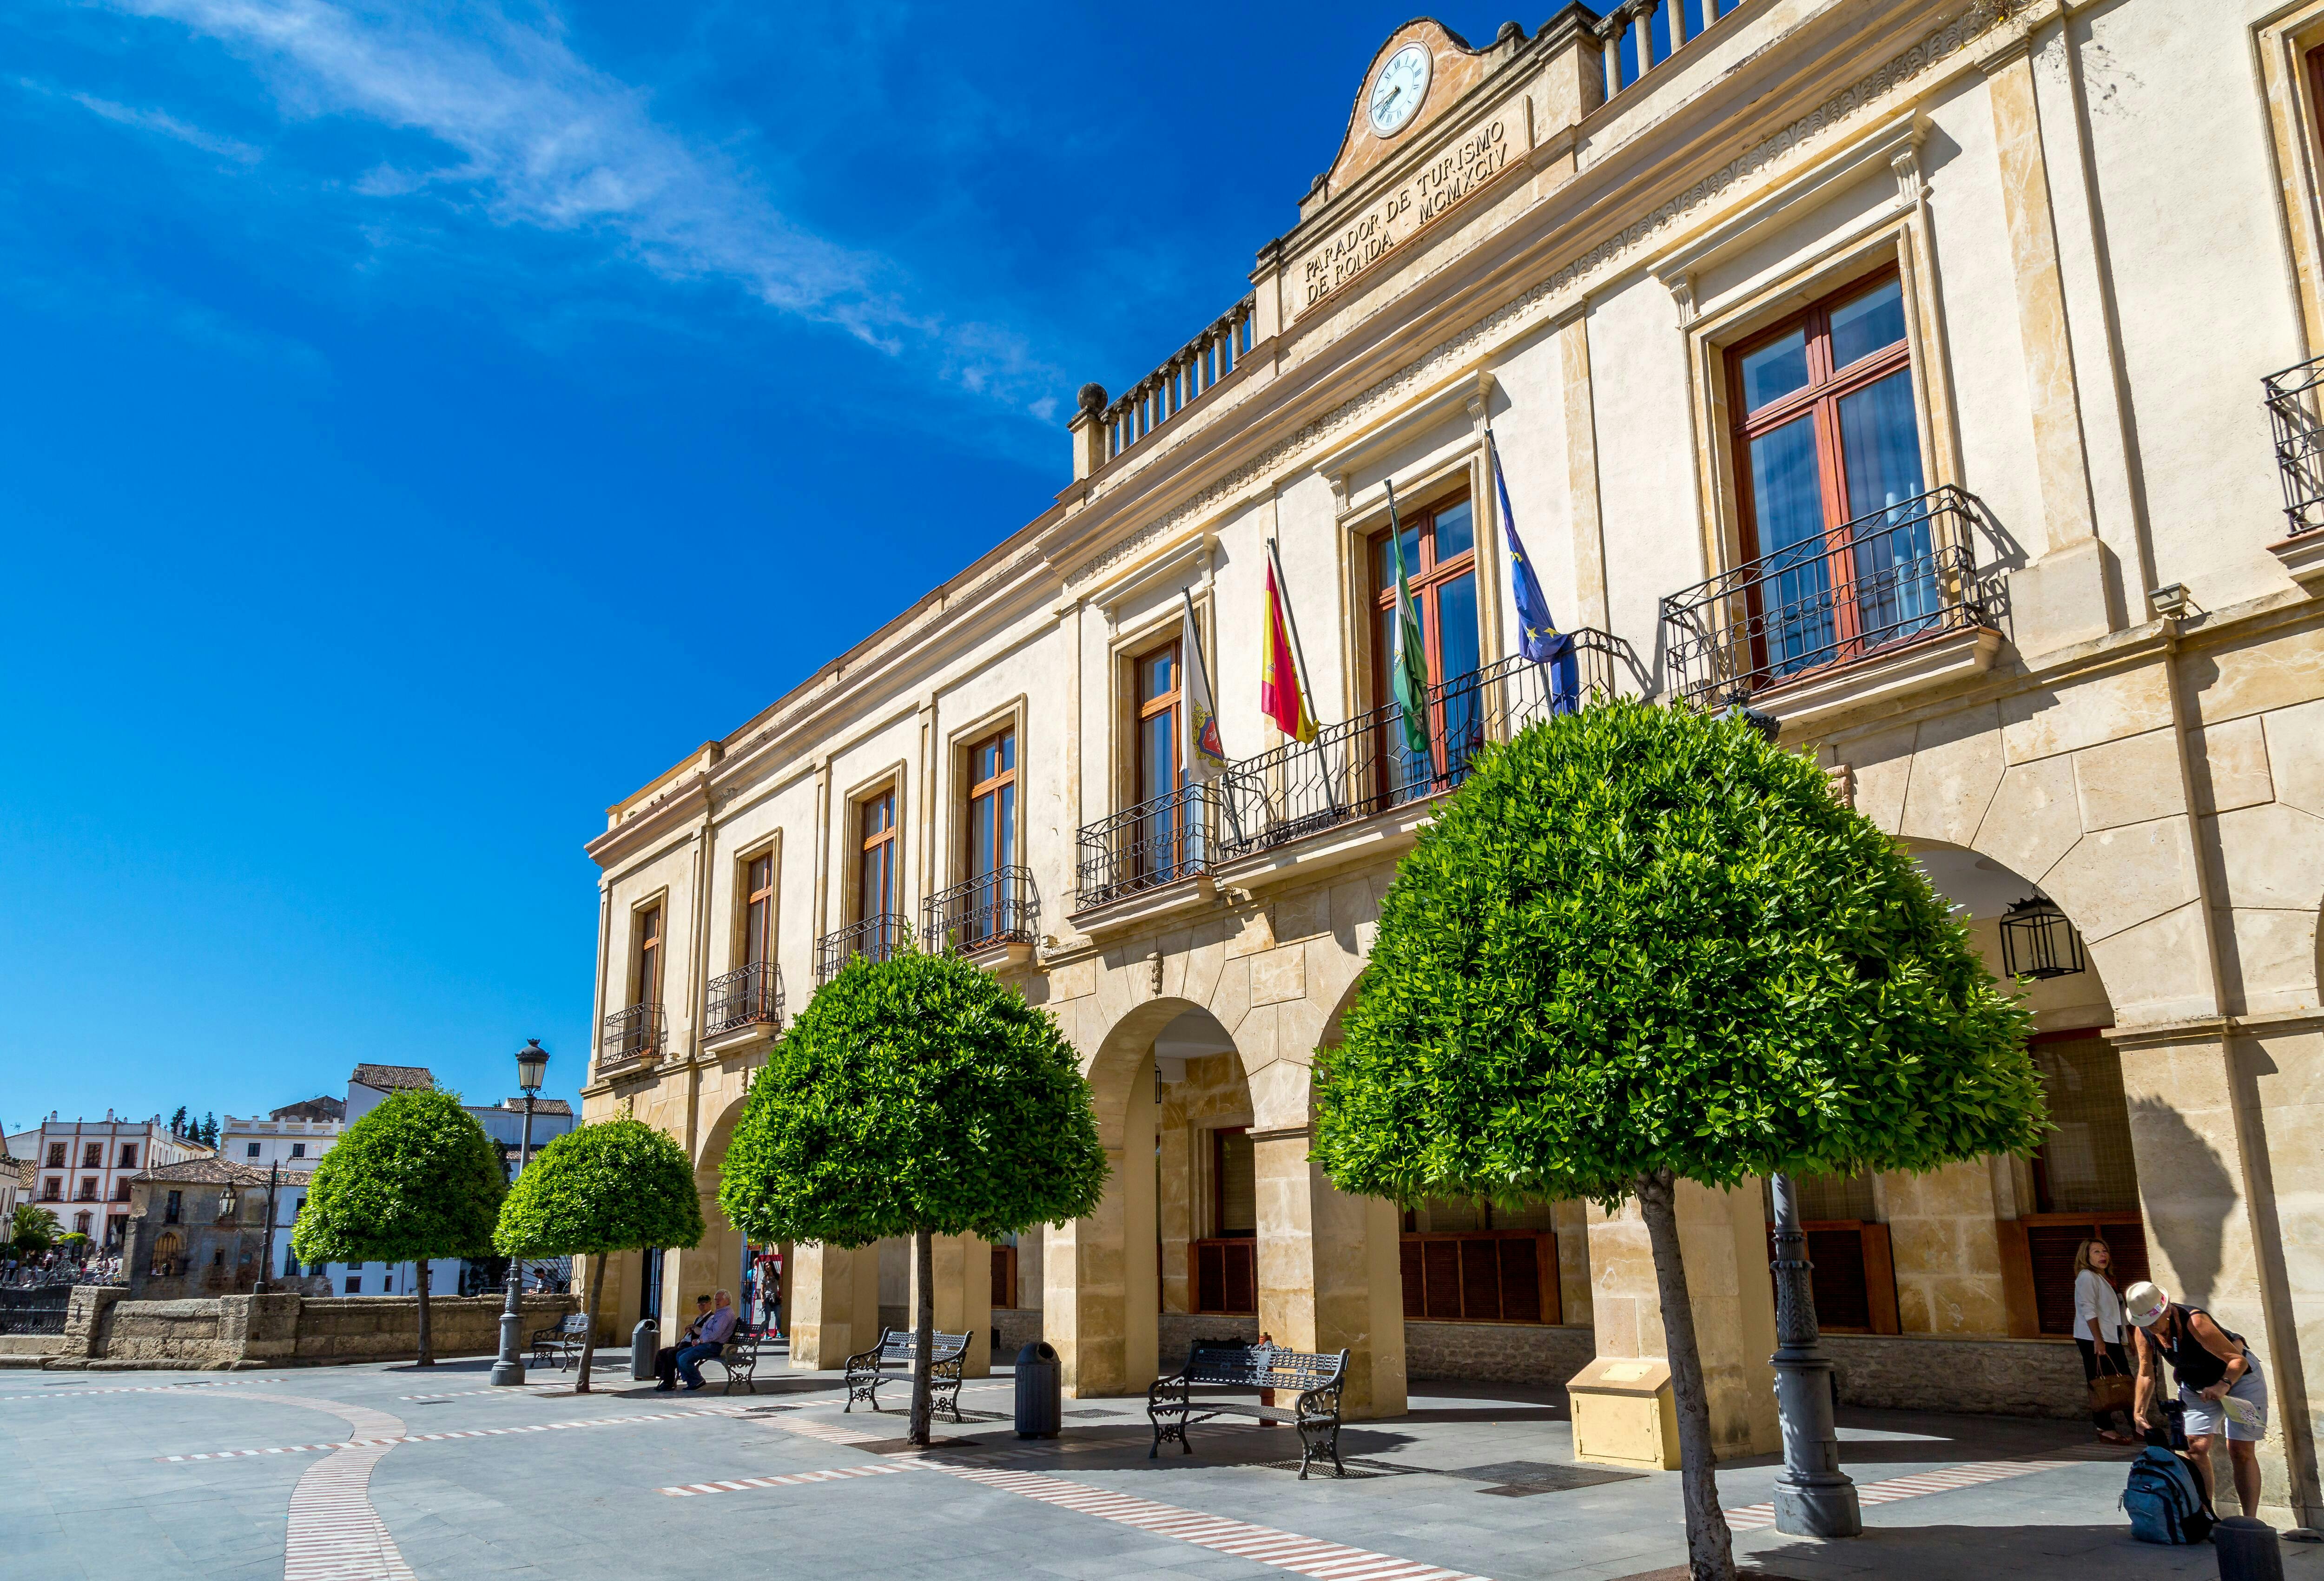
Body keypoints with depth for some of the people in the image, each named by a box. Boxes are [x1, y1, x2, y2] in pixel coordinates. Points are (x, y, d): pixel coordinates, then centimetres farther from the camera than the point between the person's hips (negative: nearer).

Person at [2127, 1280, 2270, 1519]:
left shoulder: (2194, 1322, -36)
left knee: (2240, 1452, -7)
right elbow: (2146, 1373, -7)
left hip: (2238, 1376, -5)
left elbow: (2238, 1360, -37)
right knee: (2196, 1448, -4)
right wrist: (2139, 1410, -14)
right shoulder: (2144, 1331, -17)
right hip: (2196, 1386, 5)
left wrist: (2223, 1386, -54)